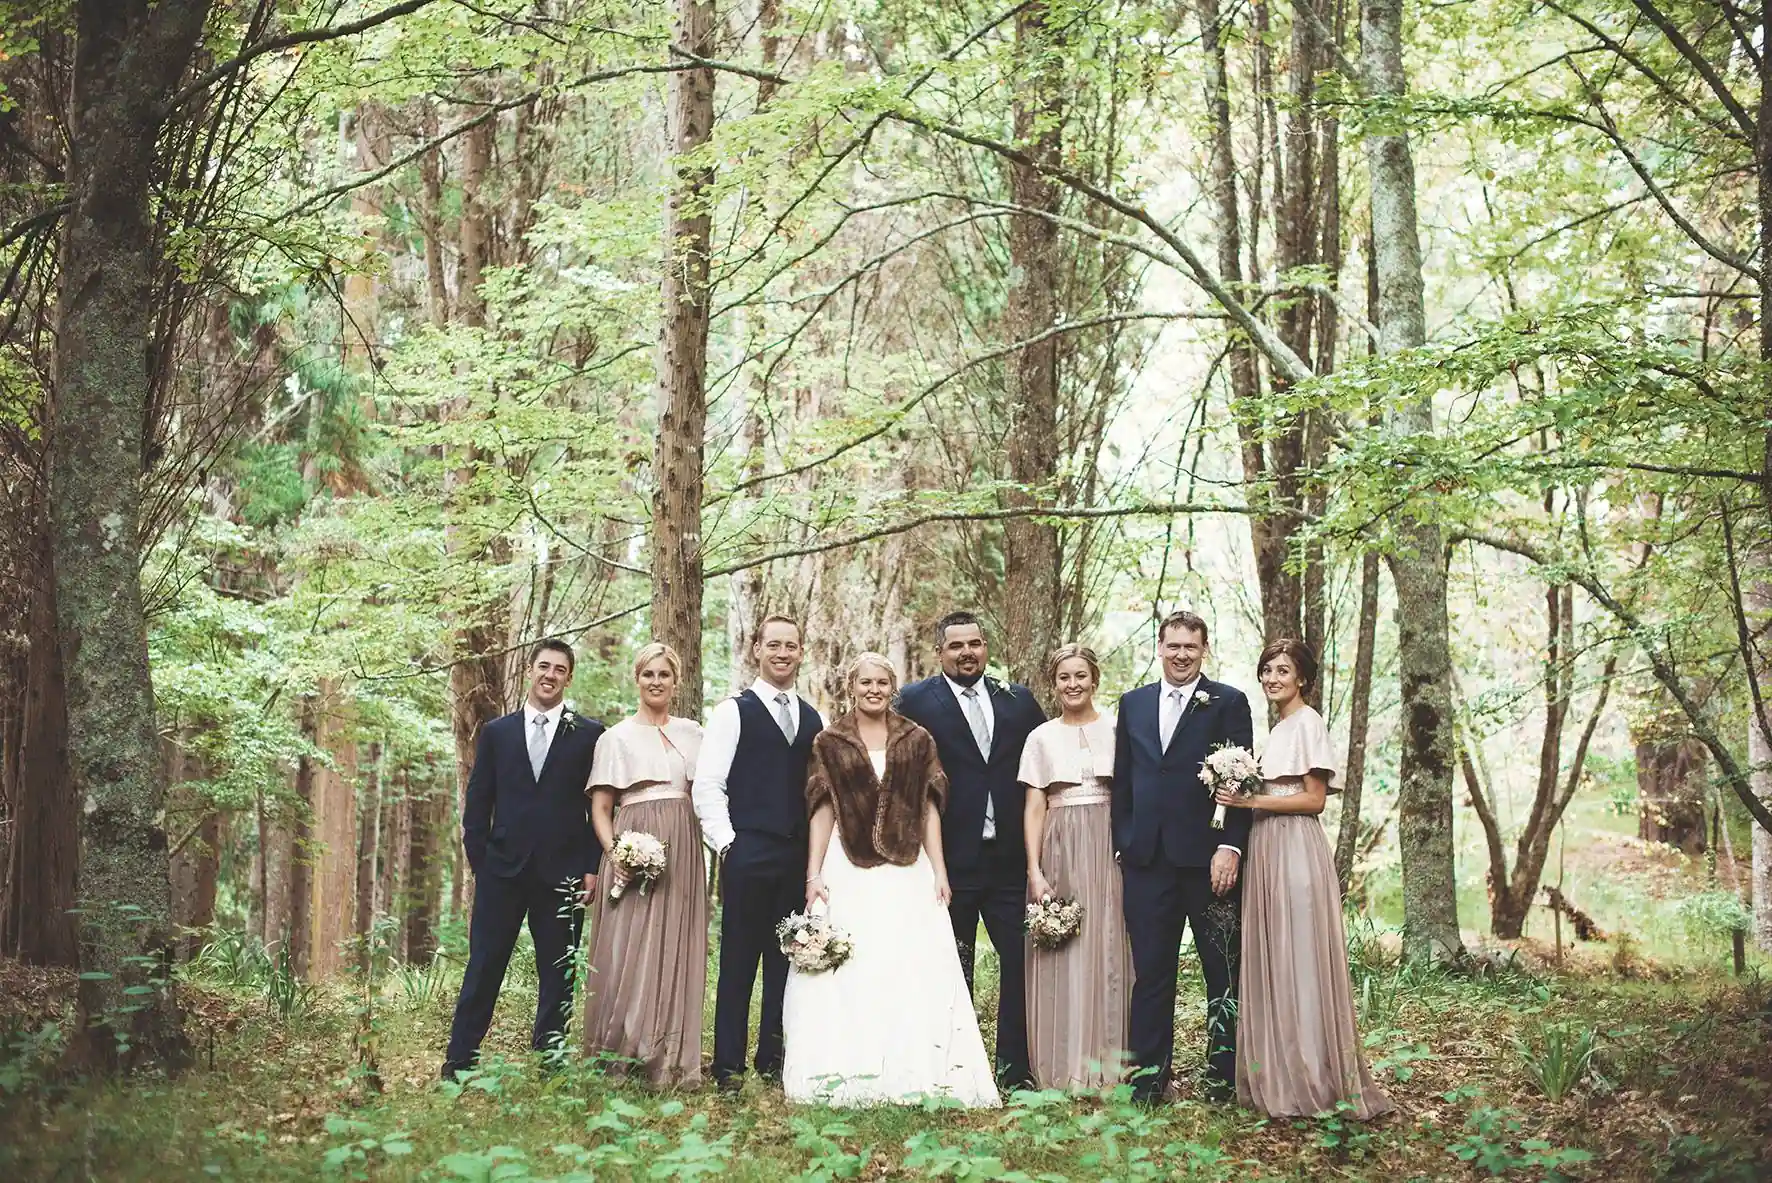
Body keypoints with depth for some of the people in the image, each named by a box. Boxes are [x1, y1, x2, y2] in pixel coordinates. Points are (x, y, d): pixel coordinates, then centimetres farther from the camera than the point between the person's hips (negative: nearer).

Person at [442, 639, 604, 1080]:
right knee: (483, 969, 1)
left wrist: (591, 868, -4)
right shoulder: (496, 732, 10)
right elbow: (477, 804, 9)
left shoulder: (589, 735, 5)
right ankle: (458, 1064, 6)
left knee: (558, 976, 4)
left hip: (562, 874, -1)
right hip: (502, 871, 1)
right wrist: (479, 861, 1)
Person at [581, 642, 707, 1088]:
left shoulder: (692, 733, 15)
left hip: (682, 850, 3)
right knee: (628, 951, -6)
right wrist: (613, 852, -13)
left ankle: (671, 1064, 7)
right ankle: (619, 1062, 2)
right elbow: (600, 807, 4)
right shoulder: (617, 737, 6)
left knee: (676, 952, 2)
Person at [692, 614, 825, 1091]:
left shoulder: (814, 720, 16)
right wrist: (725, 843, -10)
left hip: (800, 857, 5)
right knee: (738, 961, -1)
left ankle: (775, 1060, 17)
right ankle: (728, 1065, 6)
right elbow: (707, 787, -4)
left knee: (787, 961, 8)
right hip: (748, 854, -5)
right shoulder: (733, 712, 1)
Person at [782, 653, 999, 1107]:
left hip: (907, 871, 1)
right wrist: (814, 875, -2)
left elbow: (929, 811, 7)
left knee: (914, 974, -4)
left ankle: (915, 1075, 2)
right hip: (848, 871, -1)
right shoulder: (830, 742, 7)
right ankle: (846, 1076, 4)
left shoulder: (917, 741, 9)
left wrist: (939, 872, 1)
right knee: (847, 976, -3)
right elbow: (822, 812, 4)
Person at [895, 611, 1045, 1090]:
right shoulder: (916, 701, -1)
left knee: (1022, 961, 2)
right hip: (952, 857, -3)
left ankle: (1016, 1067, 11)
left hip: (1009, 857, 3)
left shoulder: (1019, 700, 10)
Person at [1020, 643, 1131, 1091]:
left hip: (1110, 848, -1)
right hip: (1059, 852, 1)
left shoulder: (1118, 730, 6)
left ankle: (1109, 1063, 8)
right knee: (1062, 958, 0)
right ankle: (1064, 1068, 6)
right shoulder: (1041, 738, 9)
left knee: (1109, 949, 0)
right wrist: (1035, 870, -4)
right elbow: (1034, 807, 5)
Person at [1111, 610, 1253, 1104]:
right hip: (1147, 859, 4)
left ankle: (1224, 1079, 13)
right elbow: (1122, 780, 14)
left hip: (1209, 858, -3)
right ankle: (1148, 1077, 14)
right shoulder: (1133, 704, 13)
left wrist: (1230, 846, -13)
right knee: (1151, 972, 7)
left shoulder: (1229, 702, 0)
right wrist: (1123, 843, 8)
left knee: (1223, 971, 4)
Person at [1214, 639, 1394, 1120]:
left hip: (1295, 849, -9)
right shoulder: (1278, 727, 20)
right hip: (1266, 850, 9)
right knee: (1270, 961, 7)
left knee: (1300, 959, -7)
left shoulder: (1307, 722, -6)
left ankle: (1311, 1083, -3)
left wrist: (1253, 801, -14)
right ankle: (1278, 1077, 11)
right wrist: (1241, 798, 8)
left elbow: (1314, 798, -11)